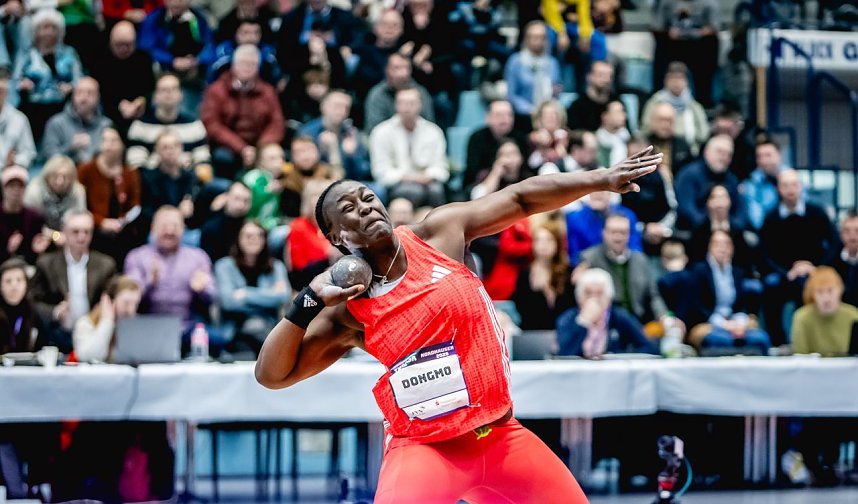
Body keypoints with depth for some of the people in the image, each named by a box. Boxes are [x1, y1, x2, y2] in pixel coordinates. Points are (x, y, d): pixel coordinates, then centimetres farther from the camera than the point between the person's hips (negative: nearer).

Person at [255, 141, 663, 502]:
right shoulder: (347, 311, -7)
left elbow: (521, 198, 3)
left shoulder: (440, 233, -3)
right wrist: (308, 301, -19)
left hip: (502, 434, 4)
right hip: (423, 446, -4)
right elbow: (272, 374, -9)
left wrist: (602, 180, -1)